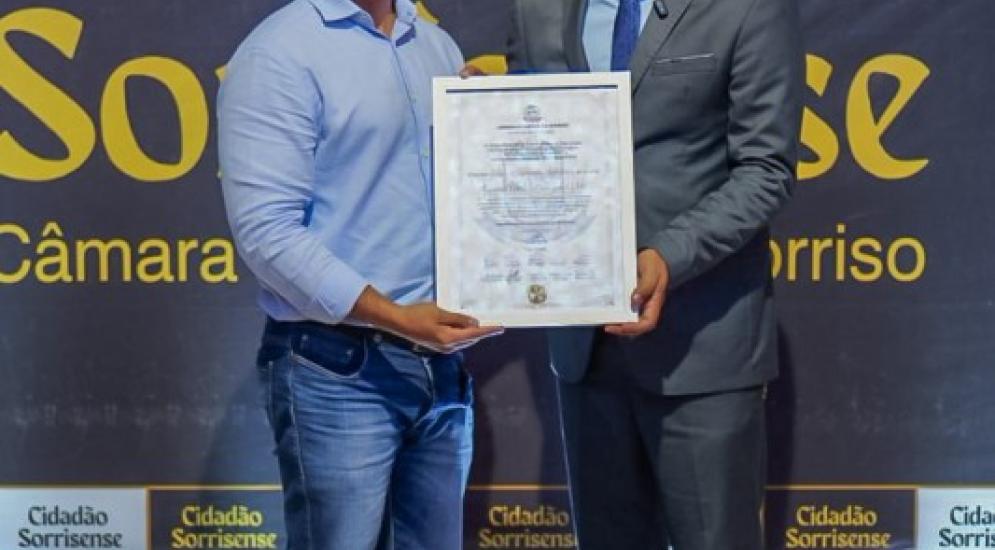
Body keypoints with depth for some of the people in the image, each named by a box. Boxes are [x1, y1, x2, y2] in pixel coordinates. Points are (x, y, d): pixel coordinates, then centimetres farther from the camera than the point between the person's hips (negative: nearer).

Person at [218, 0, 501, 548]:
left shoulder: (438, 46, 13)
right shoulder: (280, 52, -9)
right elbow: (266, 229, -16)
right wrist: (395, 318, -19)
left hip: (441, 362, 6)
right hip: (338, 369, -6)